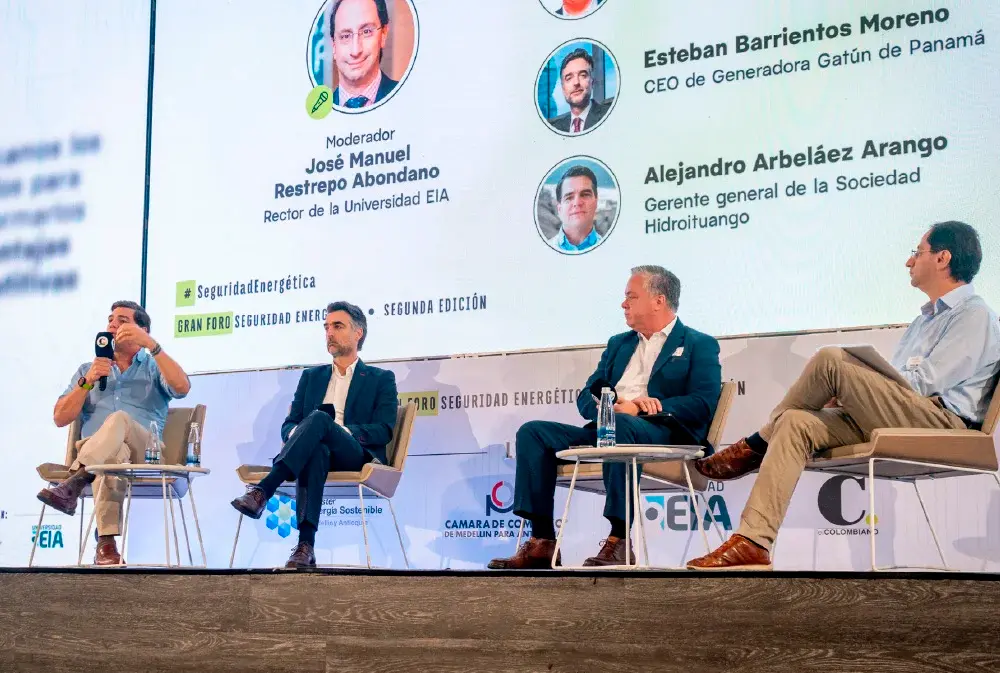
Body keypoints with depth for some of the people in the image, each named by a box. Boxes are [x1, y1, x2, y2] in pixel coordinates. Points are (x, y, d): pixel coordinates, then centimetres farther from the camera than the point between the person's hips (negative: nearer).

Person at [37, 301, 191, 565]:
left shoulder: (154, 367, 20)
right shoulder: (87, 370, 27)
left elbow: (182, 387, -6)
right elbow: (60, 419, 15)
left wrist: (150, 344, -10)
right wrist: (87, 382, 1)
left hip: (143, 453, -1)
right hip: (90, 451, 1)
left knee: (119, 419, -36)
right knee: (112, 452, -38)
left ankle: (73, 483, -54)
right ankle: (106, 543, -53)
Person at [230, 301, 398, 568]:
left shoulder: (381, 379, 16)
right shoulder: (311, 376, 27)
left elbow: (384, 430, 2)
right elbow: (288, 424, 19)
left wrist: (343, 431, -16)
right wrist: (297, 434, -8)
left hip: (357, 455, -2)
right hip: (314, 453, 2)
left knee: (319, 418, -36)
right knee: (316, 449, -40)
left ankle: (262, 492, -48)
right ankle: (305, 545, -54)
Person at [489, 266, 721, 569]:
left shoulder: (699, 345, 9)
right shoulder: (618, 344, 28)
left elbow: (703, 404, -6)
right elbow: (586, 396, 19)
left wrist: (635, 409, -16)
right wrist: (614, 405, -7)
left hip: (667, 433, -6)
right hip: (606, 428, 7)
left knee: (619, 425, -39)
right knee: (533, 431, -13)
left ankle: (619, 540, -36)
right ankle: (542, 541, -20)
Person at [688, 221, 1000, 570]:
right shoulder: (926, 318, 30)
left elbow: (924, 383, -11)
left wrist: (847, 375, -5)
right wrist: (846, 392, 3)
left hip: (942, 421, -8)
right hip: (890, 418, 8)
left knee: (831, 360, -23)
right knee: (796, 423, -17)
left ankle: (757, 446, -5)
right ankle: (753, 542, -30)